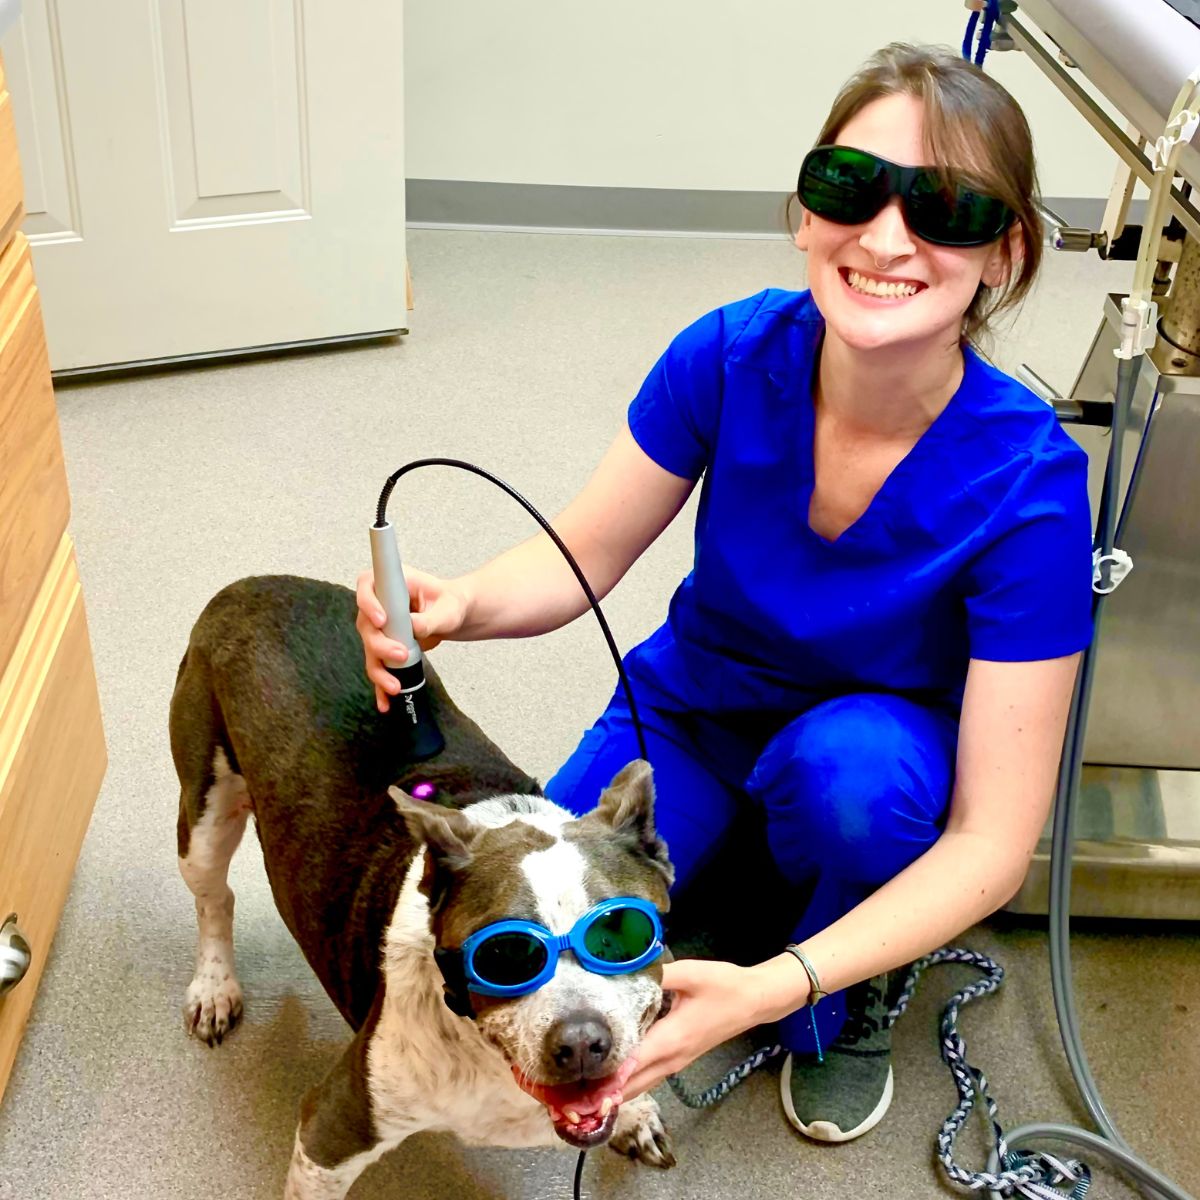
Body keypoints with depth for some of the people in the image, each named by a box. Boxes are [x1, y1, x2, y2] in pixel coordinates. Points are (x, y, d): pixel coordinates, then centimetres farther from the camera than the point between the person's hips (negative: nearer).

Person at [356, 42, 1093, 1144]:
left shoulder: (1027, 481, -30)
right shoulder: (737, 353, -23)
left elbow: (995, 838, -28)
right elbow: (580, 557, -9)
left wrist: (774, 989, -41)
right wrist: (459, 604, -33)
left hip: (876, 756, -1)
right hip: (693, 711, 2)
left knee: (847, 761, -37)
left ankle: (844, 1007, -3)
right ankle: (739, 859, 13)